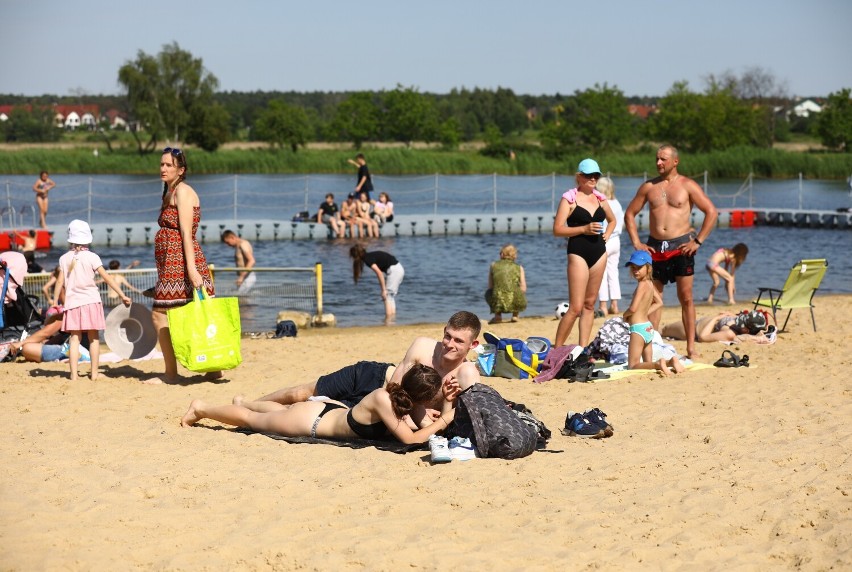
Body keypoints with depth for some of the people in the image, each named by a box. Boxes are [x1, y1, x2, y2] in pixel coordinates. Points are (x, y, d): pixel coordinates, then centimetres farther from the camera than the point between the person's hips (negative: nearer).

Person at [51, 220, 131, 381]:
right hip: (91, 301, -1)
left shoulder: (64, 258, 2)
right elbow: (106, 278, -6)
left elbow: (60, 282, 3)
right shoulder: (91, 257, -4)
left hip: (72, 303, 2)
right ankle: (94, 373, 9)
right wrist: (122, 295, -2)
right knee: (93, 338, 8)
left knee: (75, 338, 2)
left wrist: (54, 303, 11)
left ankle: (73, 374, -6)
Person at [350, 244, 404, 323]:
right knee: (391, 296, 15)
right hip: (399, 269, 9)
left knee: (387, 295, -5)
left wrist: (384, 290, -19)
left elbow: (379, 273, -21)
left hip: (394, 270, -9)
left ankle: (388, 321, -9)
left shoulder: (367, 259, -11)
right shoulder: (370, 256, 16)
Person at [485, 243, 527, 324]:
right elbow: (523, 289, 9)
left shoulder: (494, 265, 12)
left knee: (488, 293, 35)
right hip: (516, 304, 1)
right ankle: (515, 315, 20)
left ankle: (497, 316, 18)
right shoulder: (519, 267, 12)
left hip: (498, 303, -1)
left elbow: (490, 286, 16)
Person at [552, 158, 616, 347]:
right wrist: (584, 229, -18)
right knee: (576, 307, -11)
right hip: (578, 253, -6)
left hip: (599, 252, 7)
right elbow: (557, 229, -11)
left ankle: (583, 349, 13)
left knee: (590, 304, 9)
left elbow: (612, 220, 30)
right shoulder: (569, 198, -5)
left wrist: (606, 235, 11)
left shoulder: (600, 198, 11)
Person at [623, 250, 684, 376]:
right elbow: (659, 303, 23)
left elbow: (633, 308, -22)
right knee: (648, 363, 18)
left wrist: (625, 315, -2)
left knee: (633, 366, -6)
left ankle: (659, 364, -25)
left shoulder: (642, 285, -16)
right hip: (648, 327, 9)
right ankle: (671, 361, 0)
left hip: (638, 328, -9)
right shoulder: (650, 284, 8)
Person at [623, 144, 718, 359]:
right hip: (655, 248, 3)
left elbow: (711, 212, -1)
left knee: (686, 298, -2)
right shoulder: (648, 187, 9)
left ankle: (691, 347, 0)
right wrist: (636, 242, 4)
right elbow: (630, 214, 15)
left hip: (680, 246, -3)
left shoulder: (687, 185, 0)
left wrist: (698, 241, -6)